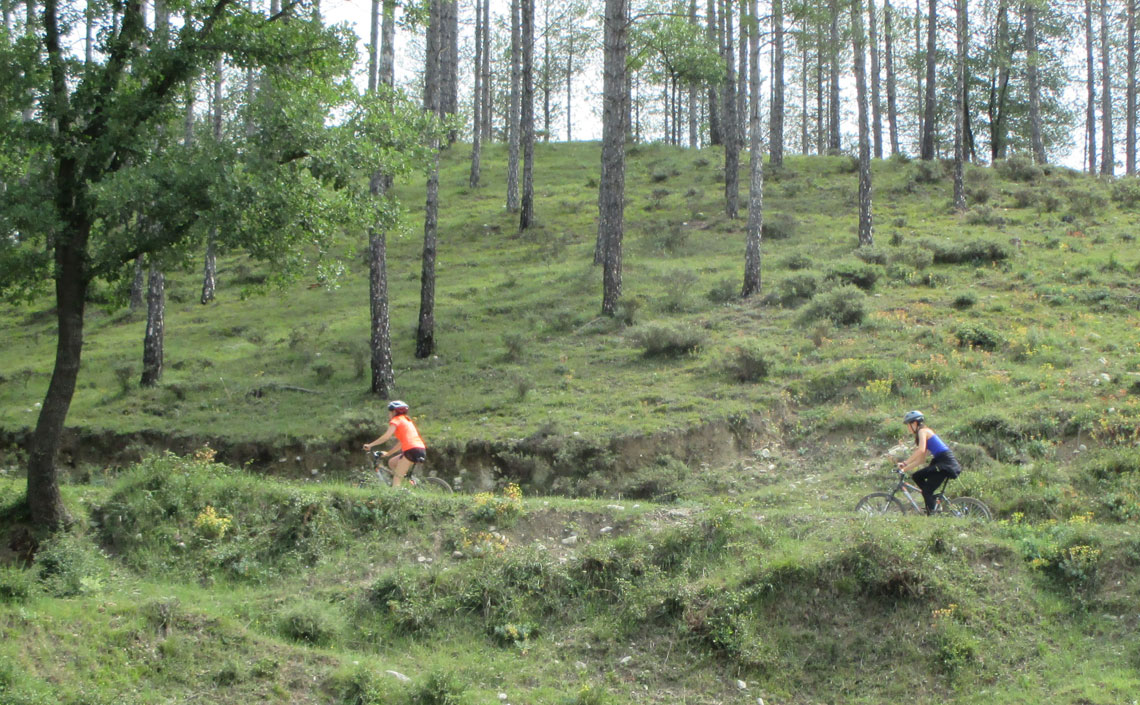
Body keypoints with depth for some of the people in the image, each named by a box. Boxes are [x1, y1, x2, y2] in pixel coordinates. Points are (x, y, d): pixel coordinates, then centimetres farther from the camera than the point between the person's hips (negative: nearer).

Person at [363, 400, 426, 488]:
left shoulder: (396, 420, 3)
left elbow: (386, 436, -11)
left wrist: (370, 445, -6)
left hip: (412, 450, -8)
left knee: (397, 477, -5)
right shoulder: (406, 420, 28)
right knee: (392, 462, 23)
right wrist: (388, 454, 30)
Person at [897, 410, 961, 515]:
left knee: (927, 491, -9)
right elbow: (921, 459, 20)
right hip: (940, 462, 9)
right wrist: (905, 468, 15)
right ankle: (933, 502, 11)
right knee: (917, 477, 10)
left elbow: (921, 450, -24)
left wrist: (905, 463, -21)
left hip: (946, 462, -9)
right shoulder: (925, 433, 21)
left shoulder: (923, 431, -6)